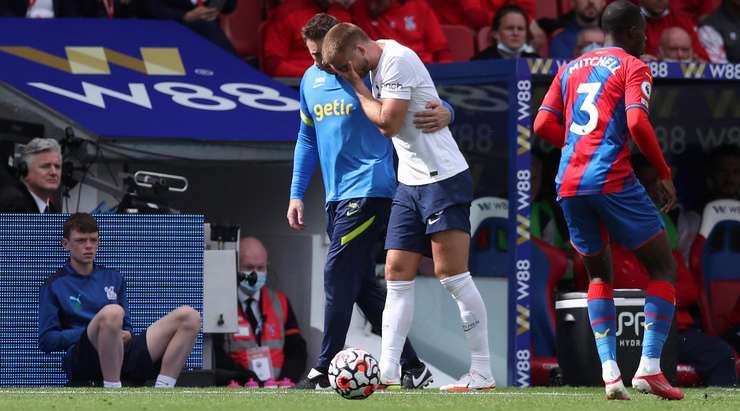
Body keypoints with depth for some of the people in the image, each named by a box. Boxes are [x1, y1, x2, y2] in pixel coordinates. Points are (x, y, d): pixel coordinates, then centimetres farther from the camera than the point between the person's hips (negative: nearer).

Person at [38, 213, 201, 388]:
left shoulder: (113, 278, 25)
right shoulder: (54, 286, 10)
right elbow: (46, 341, 3)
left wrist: (126, 335, 2)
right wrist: (92, 332, -7)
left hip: (124, 355, 5)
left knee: (189, 316, -13)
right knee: (112, 312, -39)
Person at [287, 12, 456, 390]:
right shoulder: (311, 81, 13)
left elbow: (424, 102, -6)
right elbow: (307, 139, 21)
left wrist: (444, 113, -29)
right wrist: (297, 194, 15)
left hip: (369, 188, -8)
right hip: (337, 198, 8)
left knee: (338, 276, -13)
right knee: (362, 284, 8)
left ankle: (324, 371, -11)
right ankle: (412, 367, 13)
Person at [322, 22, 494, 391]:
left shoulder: (397, 61, -16)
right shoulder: (376, 66, 12)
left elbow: (387, 123, -16)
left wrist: (358, 87, -5)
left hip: (443, 178, -9)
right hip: (410, 182, 9)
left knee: (452, 275, -9)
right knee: (397, 273, 4)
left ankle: (482, 375, -5)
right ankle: (387, 372, 4)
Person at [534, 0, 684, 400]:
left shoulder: (571, 69, 20)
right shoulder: (633, 68, 2)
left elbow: (543, 125, 13)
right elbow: (637, 124, -13)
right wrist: (664, 174, -4)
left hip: (569, 185, 6)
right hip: (612, 180, -6)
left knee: (599, 275, 20)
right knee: (663, 268, 6)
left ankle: (609, 371, 4)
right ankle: (649, 367, -7)